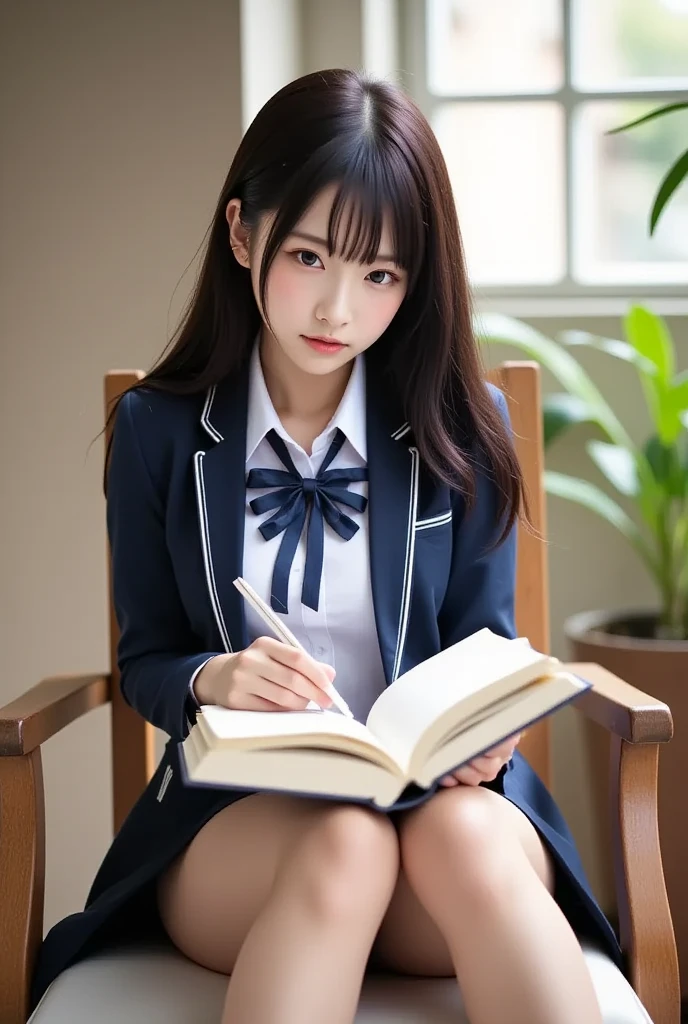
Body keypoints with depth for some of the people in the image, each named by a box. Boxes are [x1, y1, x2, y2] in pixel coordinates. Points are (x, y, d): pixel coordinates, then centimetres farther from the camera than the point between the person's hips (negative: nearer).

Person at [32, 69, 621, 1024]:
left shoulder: (463, 426, 5)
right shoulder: (157, 431, 4)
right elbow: (145, 662, 7)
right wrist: (212, 680, -17)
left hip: (437, 790, 1)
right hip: (234, 811, 0)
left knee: (467, 838, -35)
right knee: (344, 848, -36)